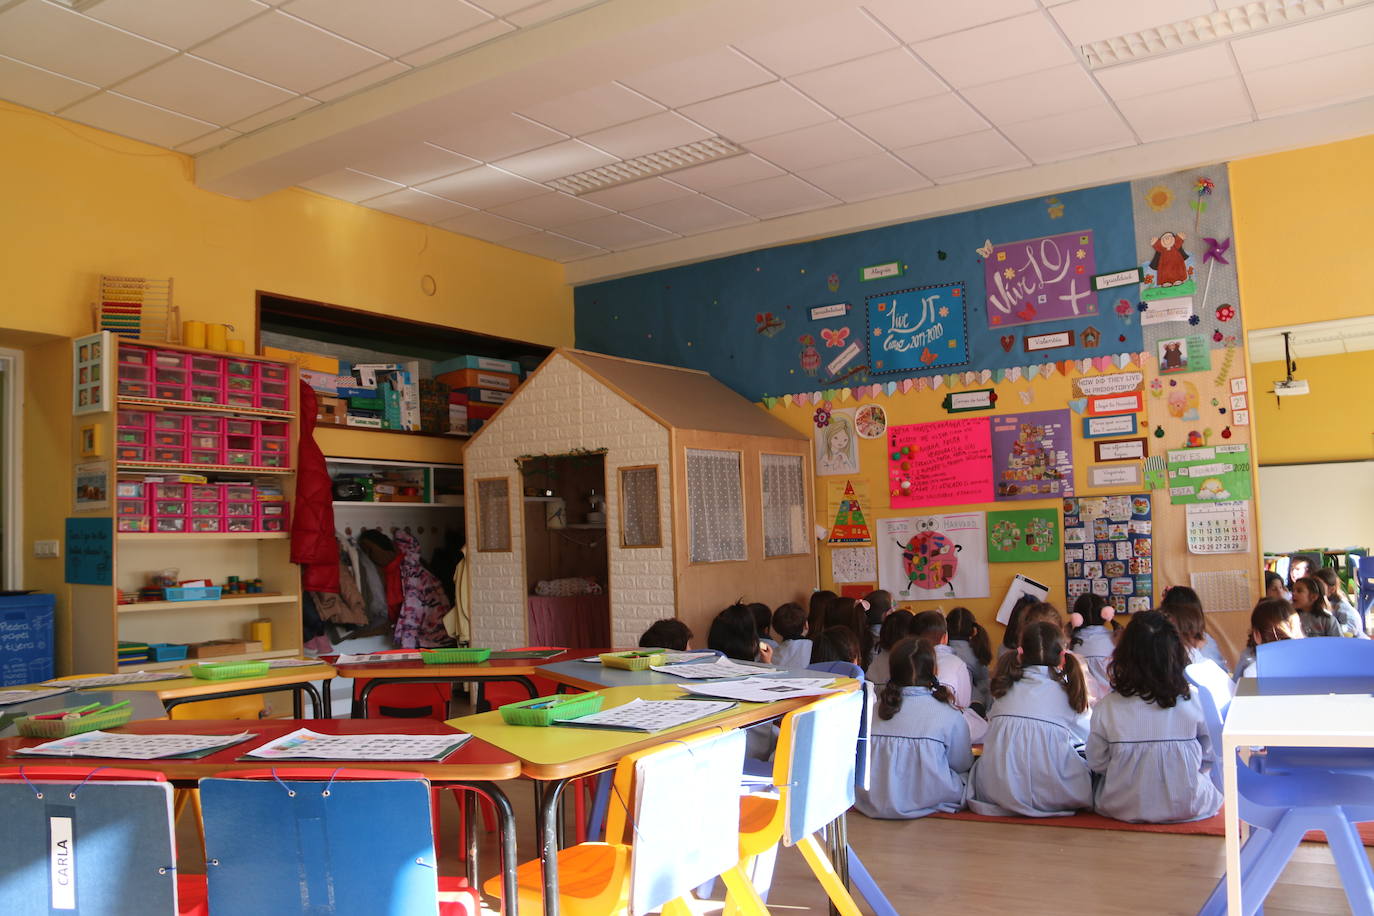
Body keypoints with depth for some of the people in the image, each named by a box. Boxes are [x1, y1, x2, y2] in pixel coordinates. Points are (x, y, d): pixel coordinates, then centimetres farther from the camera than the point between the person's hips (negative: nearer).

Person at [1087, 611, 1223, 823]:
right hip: (1185, 808, 0)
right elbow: (1209, 757, 0)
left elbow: (1097, 763, -5)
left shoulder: (1106, 708, -15)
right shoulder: (1193, 701, -13)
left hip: (1123, 809, 0)